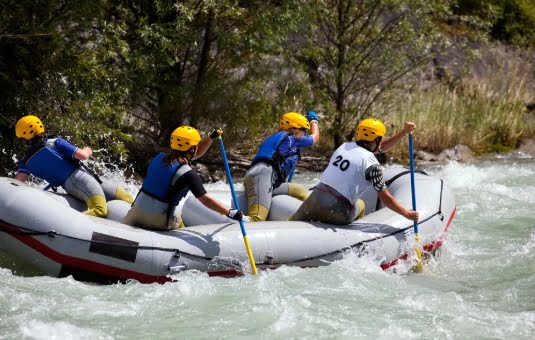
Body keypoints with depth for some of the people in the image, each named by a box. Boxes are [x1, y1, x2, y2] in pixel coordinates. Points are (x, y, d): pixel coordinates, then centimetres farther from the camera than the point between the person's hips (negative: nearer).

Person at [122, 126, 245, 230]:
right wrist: (230, 213, -13)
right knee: (179, 225, 28)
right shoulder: (188, 174, -16)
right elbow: (205, 200, -18)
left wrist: (211, 137, 13)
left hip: (137, 210, 3)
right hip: (159, 219, -3)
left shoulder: (160, 157, 5)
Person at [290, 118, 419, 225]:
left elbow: (381, 147, 28)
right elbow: (385, 198, -2)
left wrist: (403, 132, 26)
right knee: (360, 205, 28)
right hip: (337, 213, -4)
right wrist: (407, 214, 9)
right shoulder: (371, 164, -5)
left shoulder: (345, 146, 15)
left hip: (315, 198, 4)